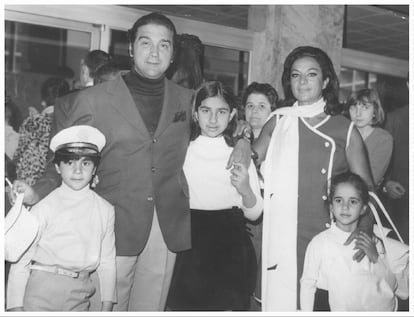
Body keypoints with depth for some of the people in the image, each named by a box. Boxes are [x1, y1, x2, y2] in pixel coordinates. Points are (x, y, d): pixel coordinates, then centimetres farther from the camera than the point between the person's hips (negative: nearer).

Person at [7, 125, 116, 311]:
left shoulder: (105, 210, 2)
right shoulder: (45, 208, -6)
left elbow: (107, 262, 6)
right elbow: (21, 260, -4)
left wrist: (107, 307, 4)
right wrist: (16, 307, -6)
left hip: (80, 296, 2)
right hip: (42, 291, -2)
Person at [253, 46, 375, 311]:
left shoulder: (345, 129, 4)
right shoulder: (278, 122, 8)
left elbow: (366, 188, 5)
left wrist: (365, 229, -8)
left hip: (328, 238, -1)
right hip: (283, 237, 1)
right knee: (283, 299, 2)